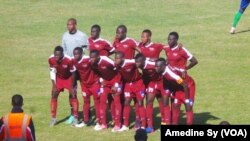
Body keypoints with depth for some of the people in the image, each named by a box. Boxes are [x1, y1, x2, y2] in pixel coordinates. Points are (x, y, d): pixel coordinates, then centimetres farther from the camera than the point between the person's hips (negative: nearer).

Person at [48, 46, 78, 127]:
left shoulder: (69, 60, -35)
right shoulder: (51, 59, -23)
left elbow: (73, 73, -22)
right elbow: (52, 72, -7)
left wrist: (72, 87, -18)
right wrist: (54, 85, -10)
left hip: (69, 78, -3)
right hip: (59, 78, 4)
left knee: (73, 96, -9)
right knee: (54, 95, -1)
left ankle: (75, 118, 3)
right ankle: (53, 118, 9)